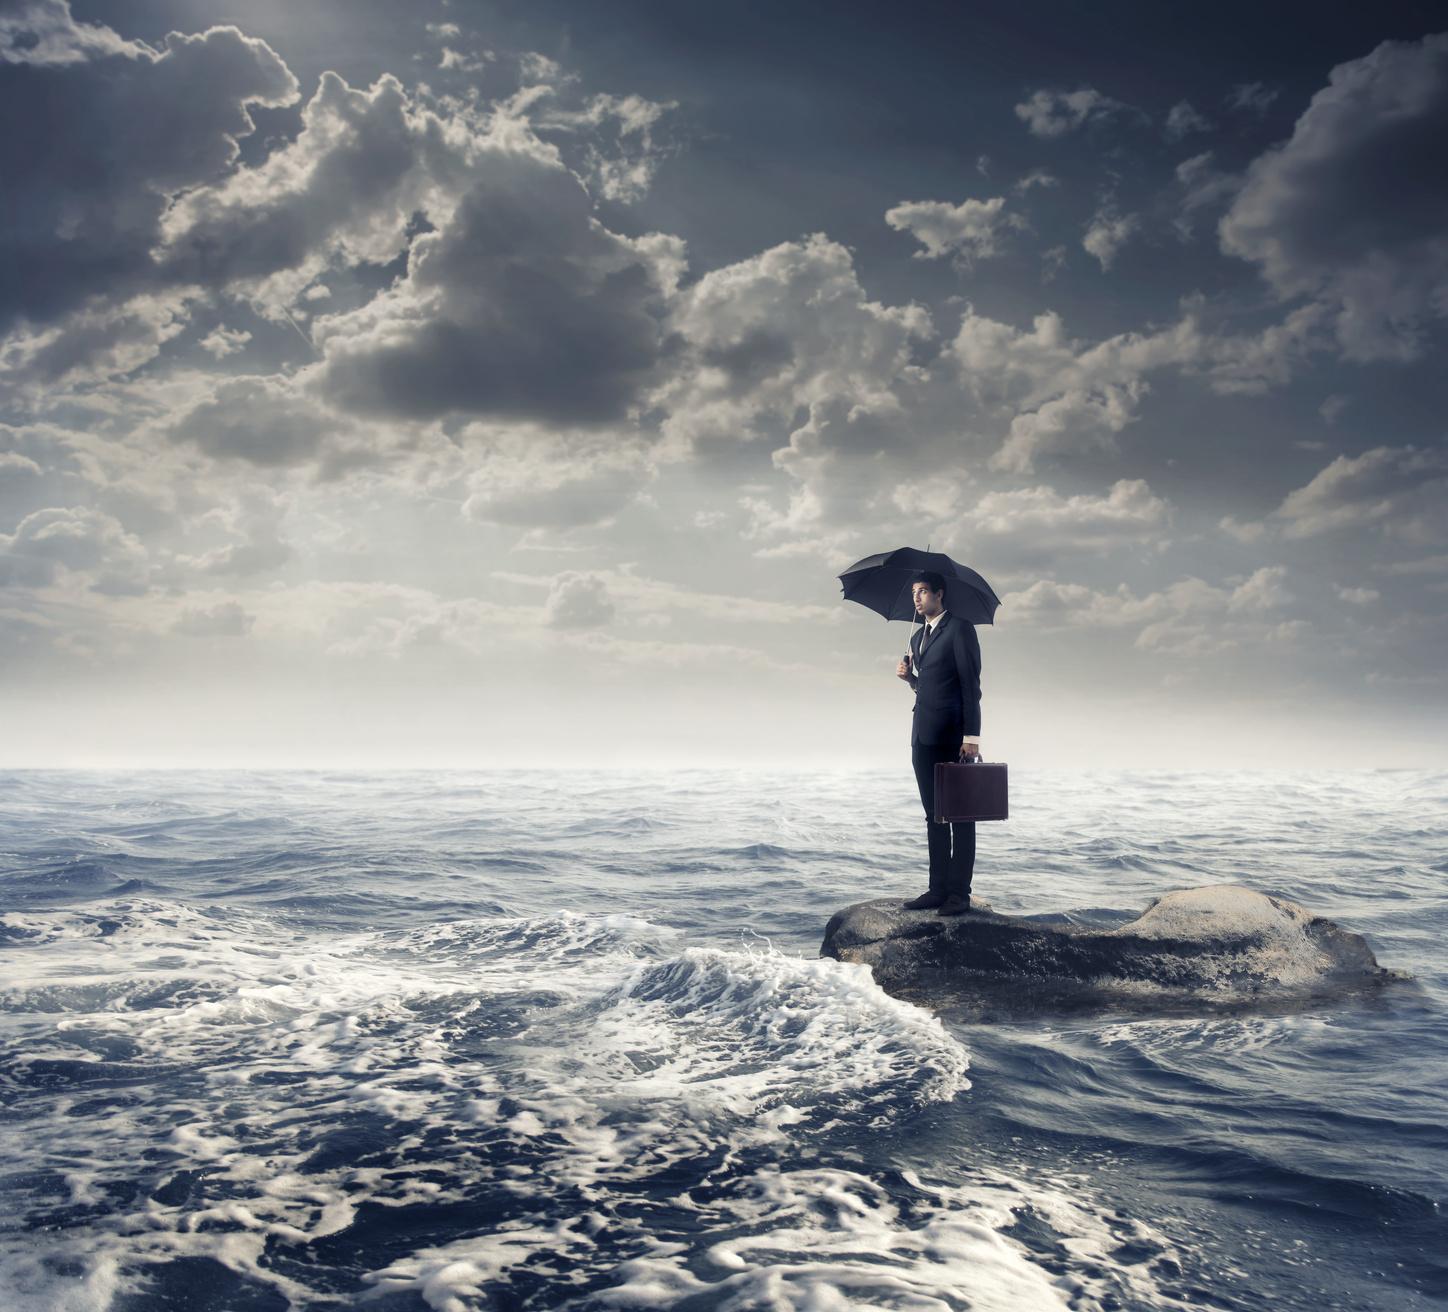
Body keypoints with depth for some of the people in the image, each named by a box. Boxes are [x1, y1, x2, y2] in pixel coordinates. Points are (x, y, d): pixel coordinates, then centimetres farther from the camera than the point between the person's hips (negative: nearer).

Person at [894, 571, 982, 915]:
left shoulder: (959, 629, -5)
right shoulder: (918, 637, 19)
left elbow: (970, 685, -11)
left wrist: (971, 736, -17)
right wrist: (909, 677, 2)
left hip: (952, 739, -8)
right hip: (923, 738, 8)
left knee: (960, 818, -2)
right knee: (934, 816, 9)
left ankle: (959, 893, -1)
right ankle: (938, 888, 12)